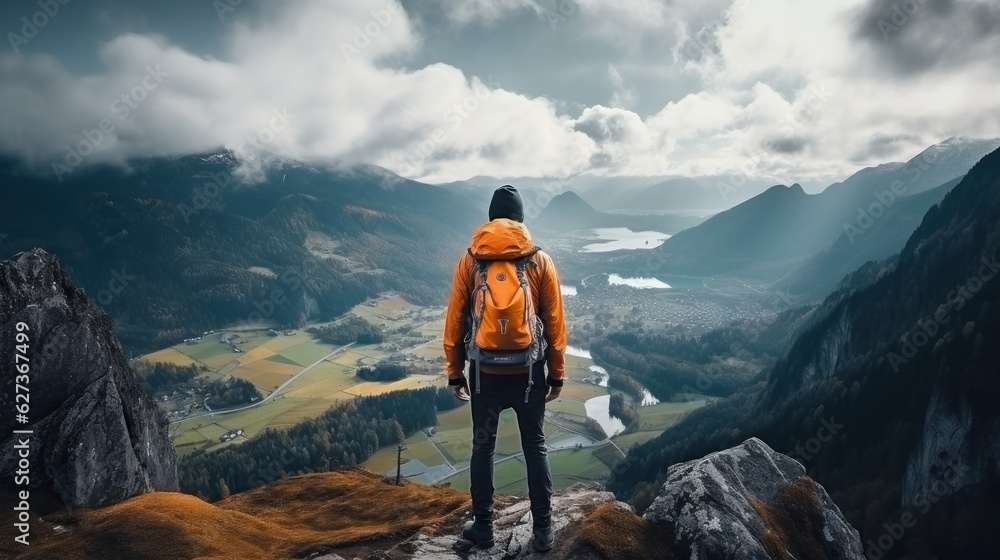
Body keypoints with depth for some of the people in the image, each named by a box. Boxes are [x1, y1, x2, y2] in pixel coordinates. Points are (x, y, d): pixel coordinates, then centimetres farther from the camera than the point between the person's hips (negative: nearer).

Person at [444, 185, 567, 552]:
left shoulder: (469, 261, -2)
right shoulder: (541, 261, -3)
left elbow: (455, 321, 0)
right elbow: (555, 323, -2)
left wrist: (455, 372, 9)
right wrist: (557, 373, 8)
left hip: (484, 373, 0)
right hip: (529, 373, 0)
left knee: (483, 447, 15)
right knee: (535, 448, 13)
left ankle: (483, 526, 27)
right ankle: (543, 530, 21)